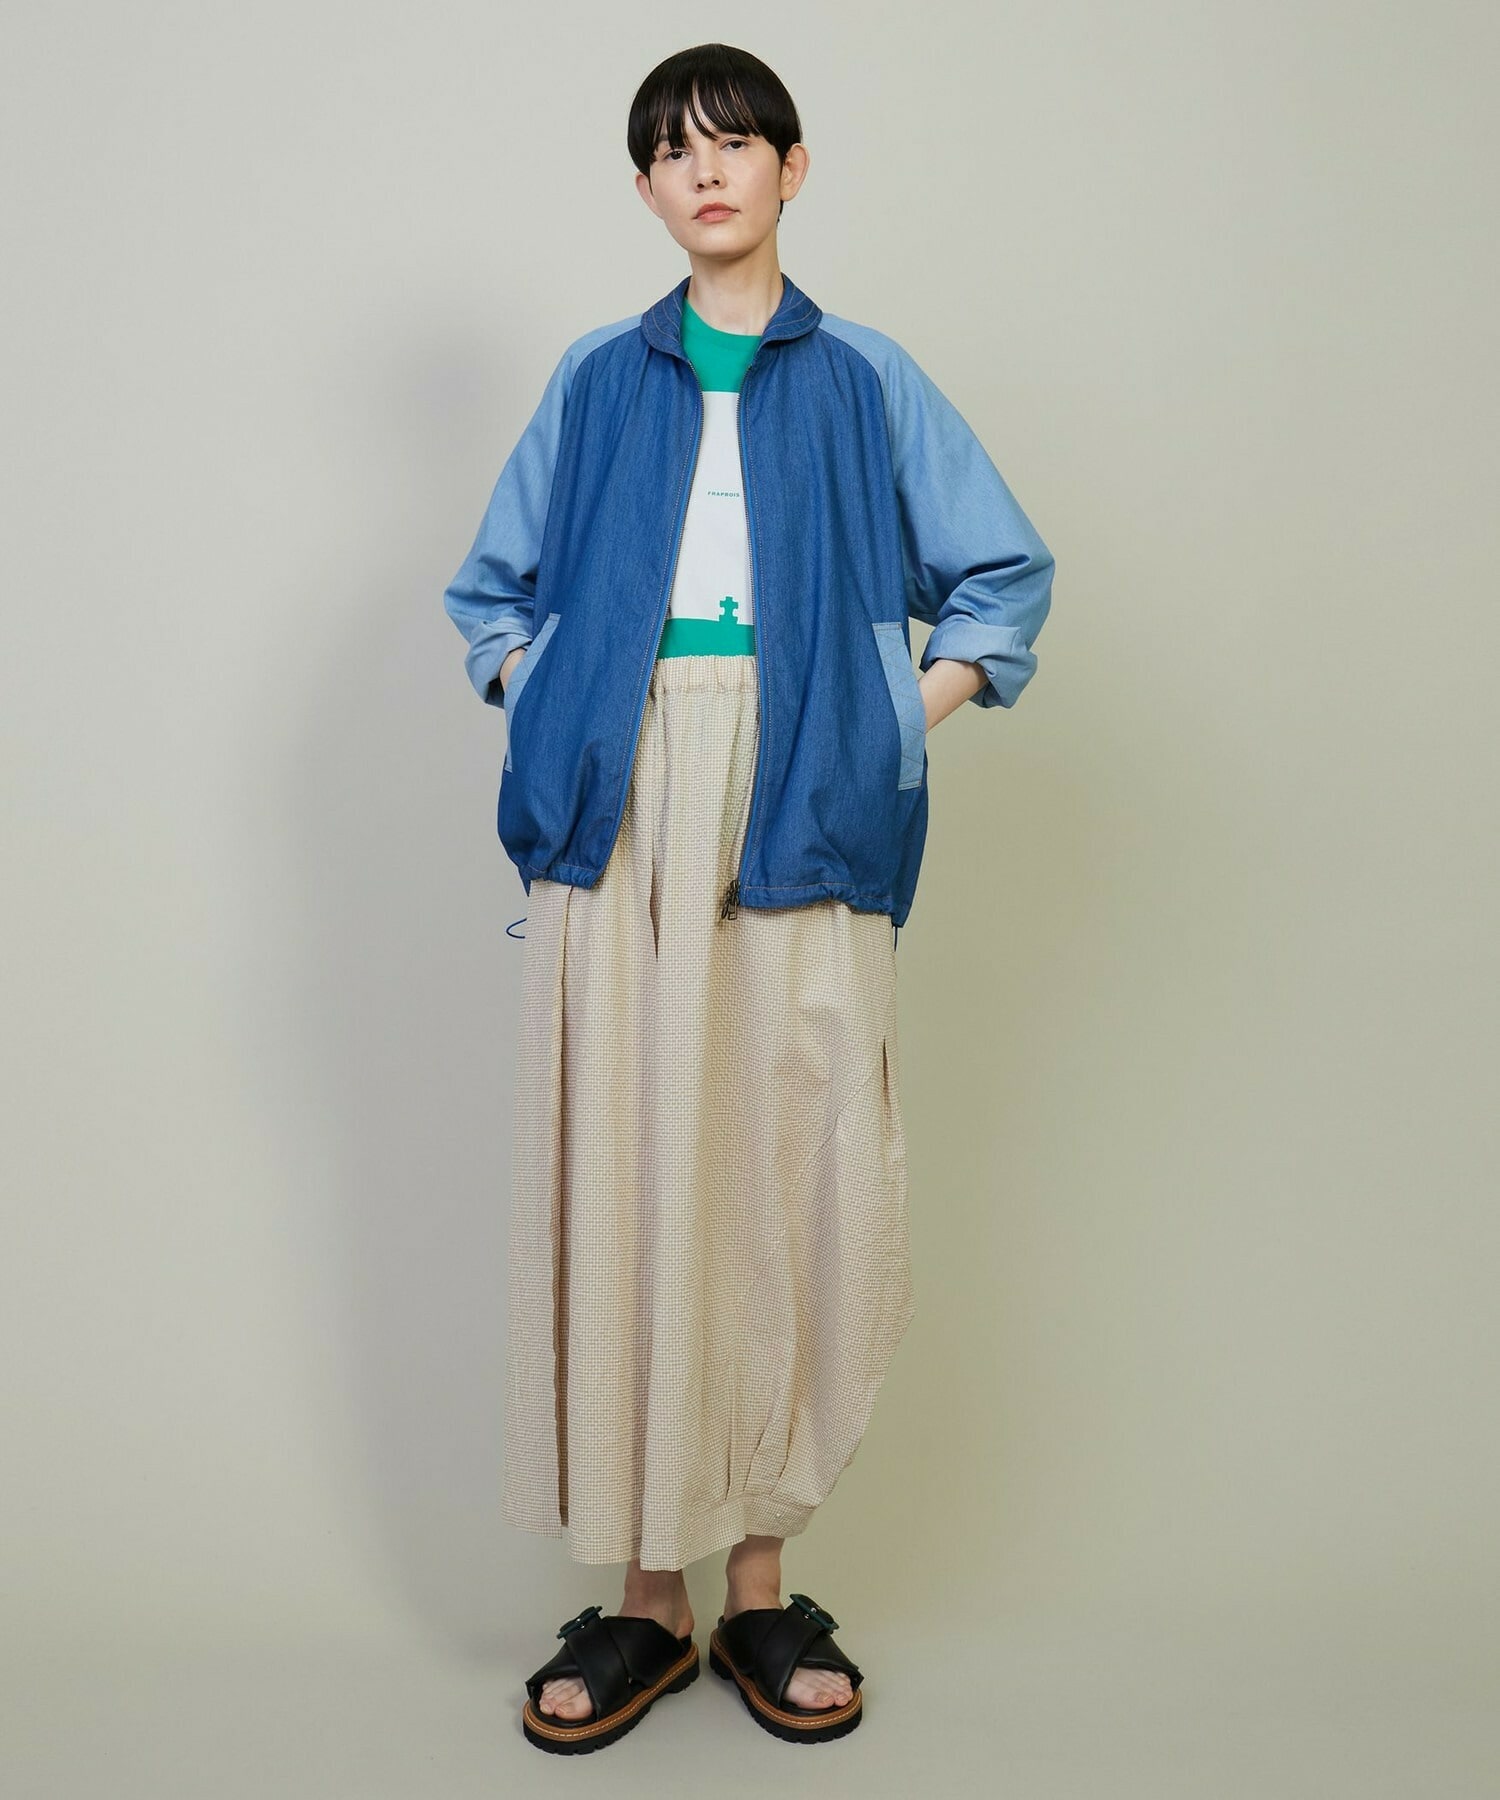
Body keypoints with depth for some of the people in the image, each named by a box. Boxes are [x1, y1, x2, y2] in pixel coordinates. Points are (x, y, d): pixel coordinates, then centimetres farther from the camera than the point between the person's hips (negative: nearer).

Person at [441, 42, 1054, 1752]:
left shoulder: (866, 379, 12)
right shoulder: (595, 381, 16)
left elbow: (1006, 573, 14)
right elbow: (494, 585, 23)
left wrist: (903, 716, 2)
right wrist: (551, 709, 6)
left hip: (801, 820, -1)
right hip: (621, 818, 1)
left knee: (787, 1176, -2)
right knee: (624, 1177, -2)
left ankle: (761, 1584, 12)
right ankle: (645, 1592, 9)